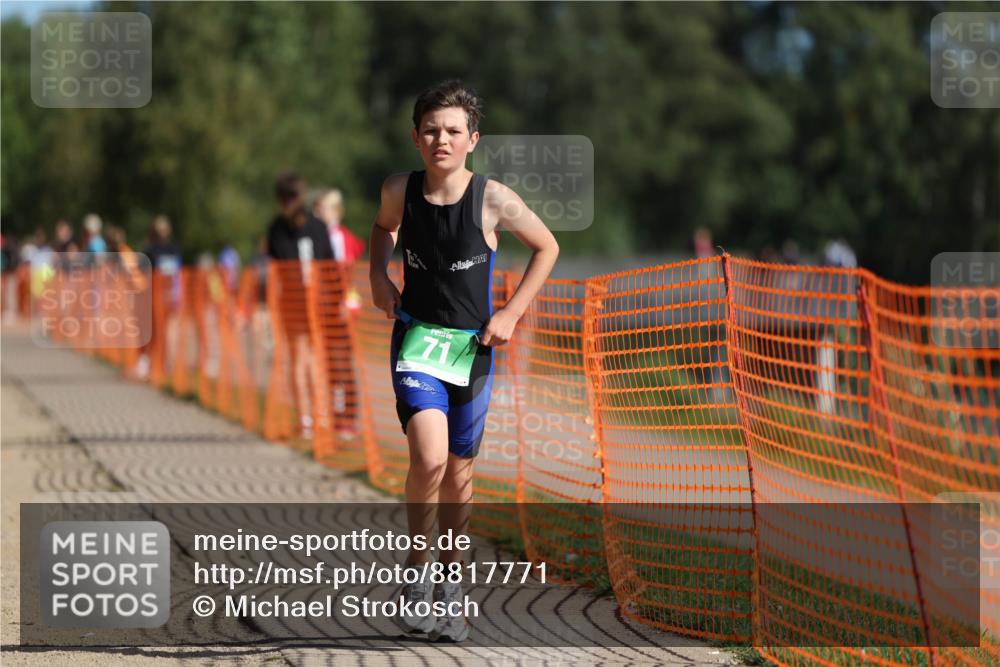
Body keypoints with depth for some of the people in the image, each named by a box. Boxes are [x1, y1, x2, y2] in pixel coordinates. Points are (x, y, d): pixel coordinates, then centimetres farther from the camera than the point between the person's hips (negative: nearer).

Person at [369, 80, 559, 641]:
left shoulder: (492, 200, -11)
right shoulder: (400, 191, -6)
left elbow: (547, 247, 4)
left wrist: (512, 313, -2)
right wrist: (379, 275, 3)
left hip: (472, 346, 1)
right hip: (417, 338, -1)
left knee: (459, 473, 10)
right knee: (429, 457, -22)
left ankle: (450, 585, 28)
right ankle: (417, 573, -2)